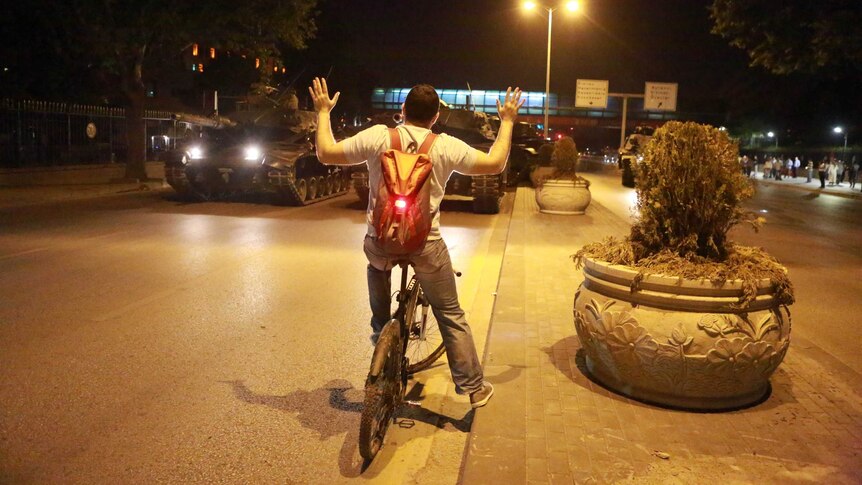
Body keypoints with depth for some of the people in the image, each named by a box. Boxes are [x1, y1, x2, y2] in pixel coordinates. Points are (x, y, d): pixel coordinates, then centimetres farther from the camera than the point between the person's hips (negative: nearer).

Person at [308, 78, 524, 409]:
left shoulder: (377, 136, -4)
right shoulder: (446, 146, -4)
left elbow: (326, 153, 2)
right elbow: (495, 163, 6)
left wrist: (323, 112, 17)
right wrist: (507, 121, 19)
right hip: (426, 244, 0)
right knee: (451, 316, 12)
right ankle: (473, 387, 19)